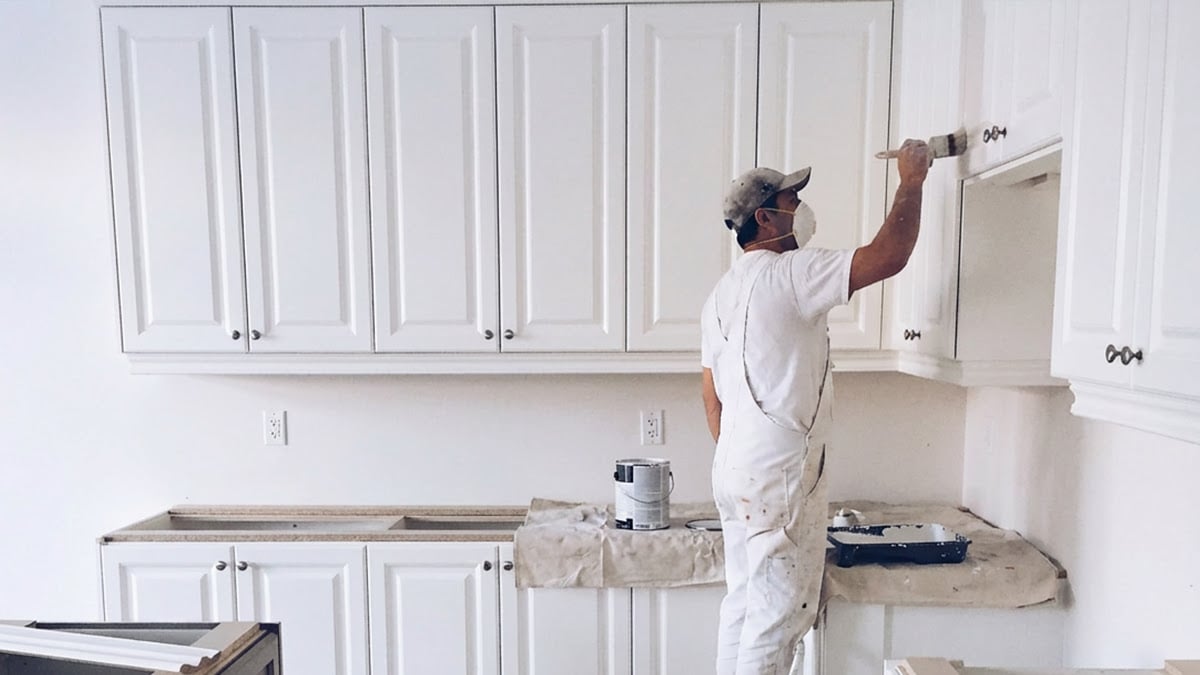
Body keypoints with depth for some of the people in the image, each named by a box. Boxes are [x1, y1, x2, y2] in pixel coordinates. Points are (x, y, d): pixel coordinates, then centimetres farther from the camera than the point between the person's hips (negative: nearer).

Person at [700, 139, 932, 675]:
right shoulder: (789, 273, -13)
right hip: (779, 475, -9)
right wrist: (911, 181, -2)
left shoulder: (723, 292, 13)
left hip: (734, 471, 9)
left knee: (744, 601, 18)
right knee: (781, 610, 3)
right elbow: (888, 256, -18)